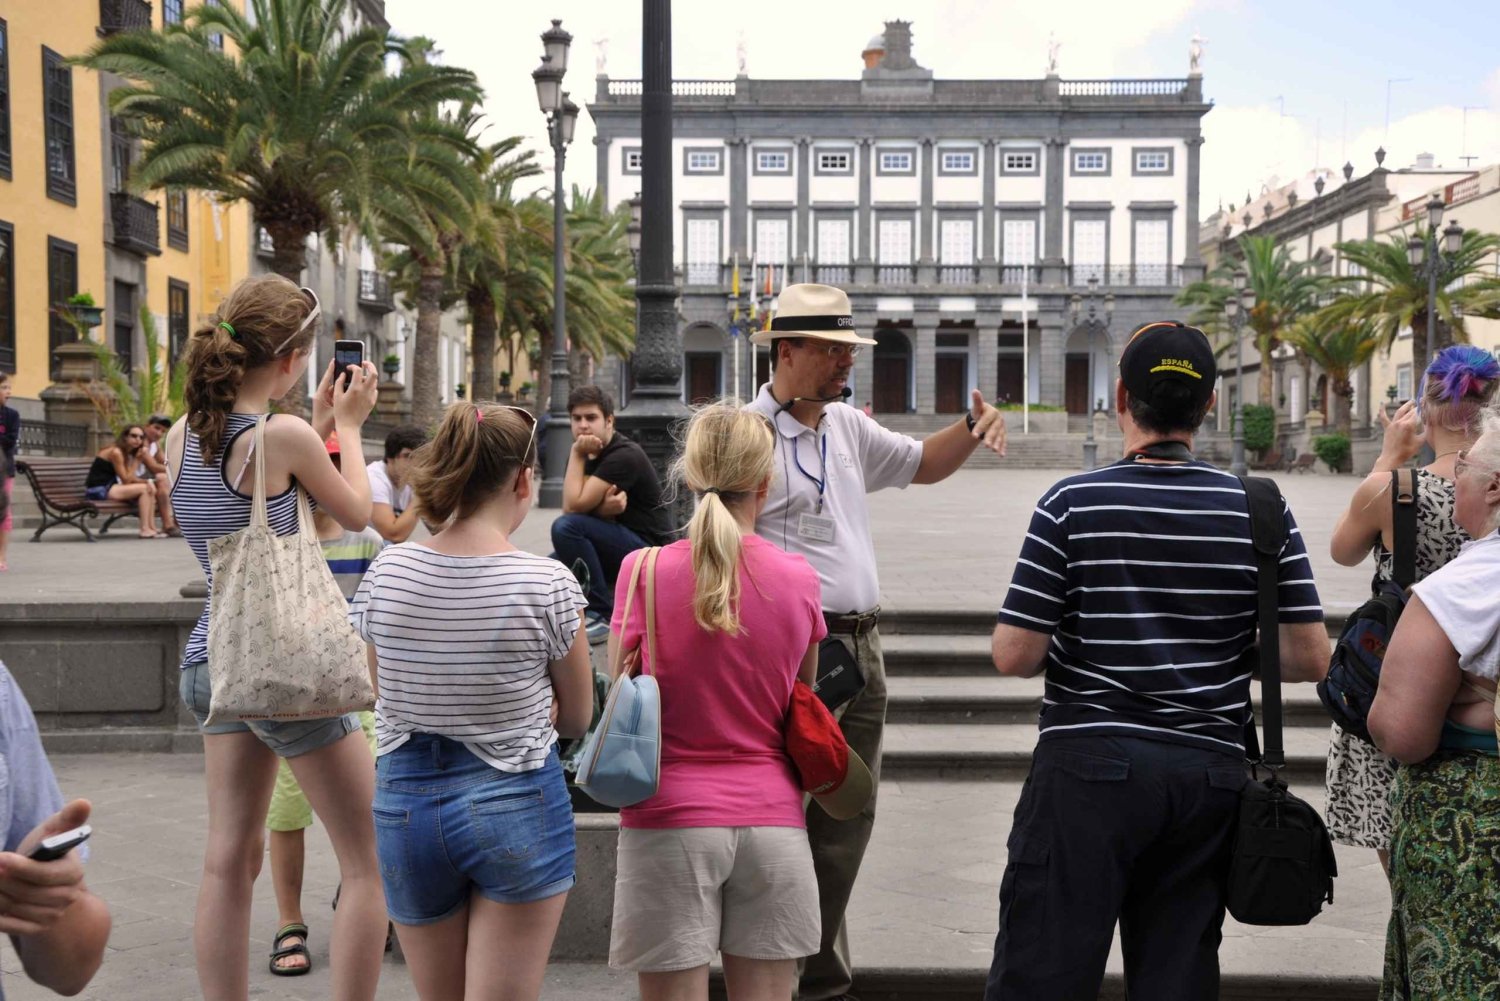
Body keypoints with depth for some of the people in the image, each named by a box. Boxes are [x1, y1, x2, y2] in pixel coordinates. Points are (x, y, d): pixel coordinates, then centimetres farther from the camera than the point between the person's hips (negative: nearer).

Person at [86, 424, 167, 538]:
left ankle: (152, 528, -5)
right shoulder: (116, 452, -16)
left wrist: (146, 481, -11)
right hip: (98, 490, -10)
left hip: (109, 488, 10)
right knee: (143, 489, -18)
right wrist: (136, 460, -11)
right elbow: (126, 480, -15)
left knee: (151, 489, 2)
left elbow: (131, 478, 7)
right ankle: (145, 529, -20)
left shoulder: (129, 453, 13)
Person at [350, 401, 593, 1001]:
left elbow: (384, 695, 8)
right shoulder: (549, 585, -14)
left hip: (405, 801, 4)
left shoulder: (386, 574, -5)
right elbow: (575, 719, -2)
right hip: (515, 805, -4)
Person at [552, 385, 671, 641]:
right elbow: (571, 507, -5)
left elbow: (575, 505, -24)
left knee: (566, 527, -27)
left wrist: (576, 454, -15)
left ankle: (601, 615, -18)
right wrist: (604, 507, -25)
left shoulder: (624, 455, -18)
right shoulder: (588, 455, 8)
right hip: (616, 547, 9)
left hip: (646, 548, -9)